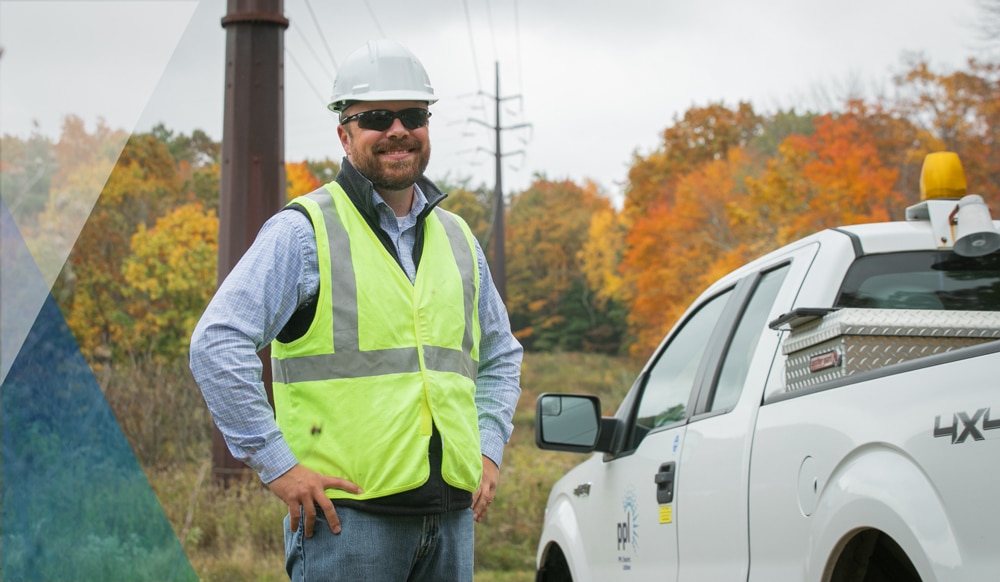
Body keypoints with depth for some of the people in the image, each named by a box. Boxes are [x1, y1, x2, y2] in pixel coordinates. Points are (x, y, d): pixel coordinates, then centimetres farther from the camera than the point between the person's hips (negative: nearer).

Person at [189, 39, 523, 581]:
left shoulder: (456, 239, 17)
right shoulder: (304, 231, -3)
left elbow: (500, 355, 30)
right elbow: (216, 344, -11)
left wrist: (488, 451, 15)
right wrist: (277, 464, -14)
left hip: (450, 516, 6)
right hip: (346, 514, -6)